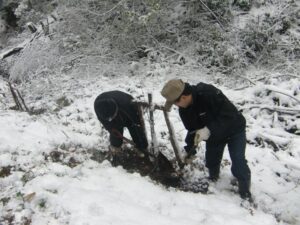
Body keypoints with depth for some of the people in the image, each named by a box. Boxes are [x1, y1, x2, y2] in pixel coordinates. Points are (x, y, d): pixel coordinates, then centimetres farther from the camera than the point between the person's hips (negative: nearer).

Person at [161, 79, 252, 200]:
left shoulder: (209, 93, -39)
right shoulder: (184, 110, -15)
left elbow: (229, 115, -37)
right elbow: (192, 130, -2)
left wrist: (209, 130, -41)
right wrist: (189, 150, -6)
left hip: (234, 129, -6)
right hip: (214, 135, 6)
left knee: (238, 163, -11)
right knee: (211, 160, 10)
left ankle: (245, 192, 13)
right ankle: (213, 180, 41)